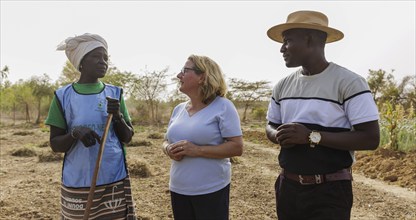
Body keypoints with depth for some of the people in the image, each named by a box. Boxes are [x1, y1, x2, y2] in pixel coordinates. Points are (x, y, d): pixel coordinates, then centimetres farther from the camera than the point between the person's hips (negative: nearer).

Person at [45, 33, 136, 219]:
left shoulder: (115, 93, 2)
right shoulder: (64, 96, -3)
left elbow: (127, 138, 5)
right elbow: (55, 144, 0)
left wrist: (117, 116, -13)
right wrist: (75, 133, -19)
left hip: (115, 181, 1)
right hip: (77, 184, -1)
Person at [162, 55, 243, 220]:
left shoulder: (222, 106, -10)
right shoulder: (178, 109, 8)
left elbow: (237, 147, -15)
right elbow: (167, 141, 16)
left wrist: (197, 150, -22)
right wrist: (169, 149, -7)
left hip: (212, 191, -5)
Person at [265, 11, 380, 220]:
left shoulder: (349, 82, -12)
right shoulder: (282, 86, 5)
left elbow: (371, 138, -16)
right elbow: (271, 127, 13)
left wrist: (311, 136, -23)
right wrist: (280, 136, -11)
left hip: (330, 192, -5)